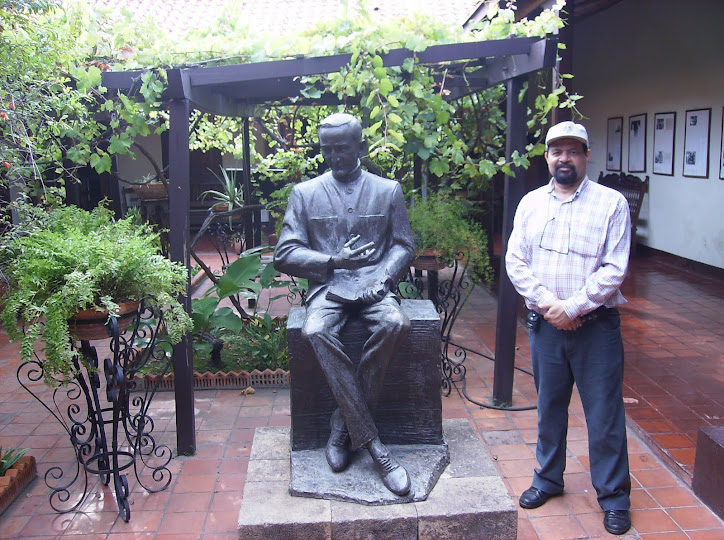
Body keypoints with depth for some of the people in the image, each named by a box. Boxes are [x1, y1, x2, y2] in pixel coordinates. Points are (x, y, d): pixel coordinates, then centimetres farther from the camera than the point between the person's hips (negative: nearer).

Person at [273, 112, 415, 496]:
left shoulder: (388, 190, 13)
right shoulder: (304, 193, 11)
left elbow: (404, 247, 10)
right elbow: (285, 254, 4)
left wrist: (382, 279, -10)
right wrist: (334, 261, -12)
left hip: (374, 286, 1)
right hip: (327, 287, 0)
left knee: (396, 324, -34)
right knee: (315, 331, -34)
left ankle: (343, 425, -18)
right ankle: (371, 441, -27)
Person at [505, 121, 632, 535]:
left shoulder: (611, 203, -5)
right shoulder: (531, 203, 7)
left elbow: (614, 269, -11)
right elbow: (515, 261, 3)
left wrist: (572, 307, -16)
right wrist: (547, 303, -10)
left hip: (596, 326, -3)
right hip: (544, 325, 4)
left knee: (604, 411, 4)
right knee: (549, 406, 16)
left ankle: (614, 495, 20)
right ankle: (549, 478, 34)